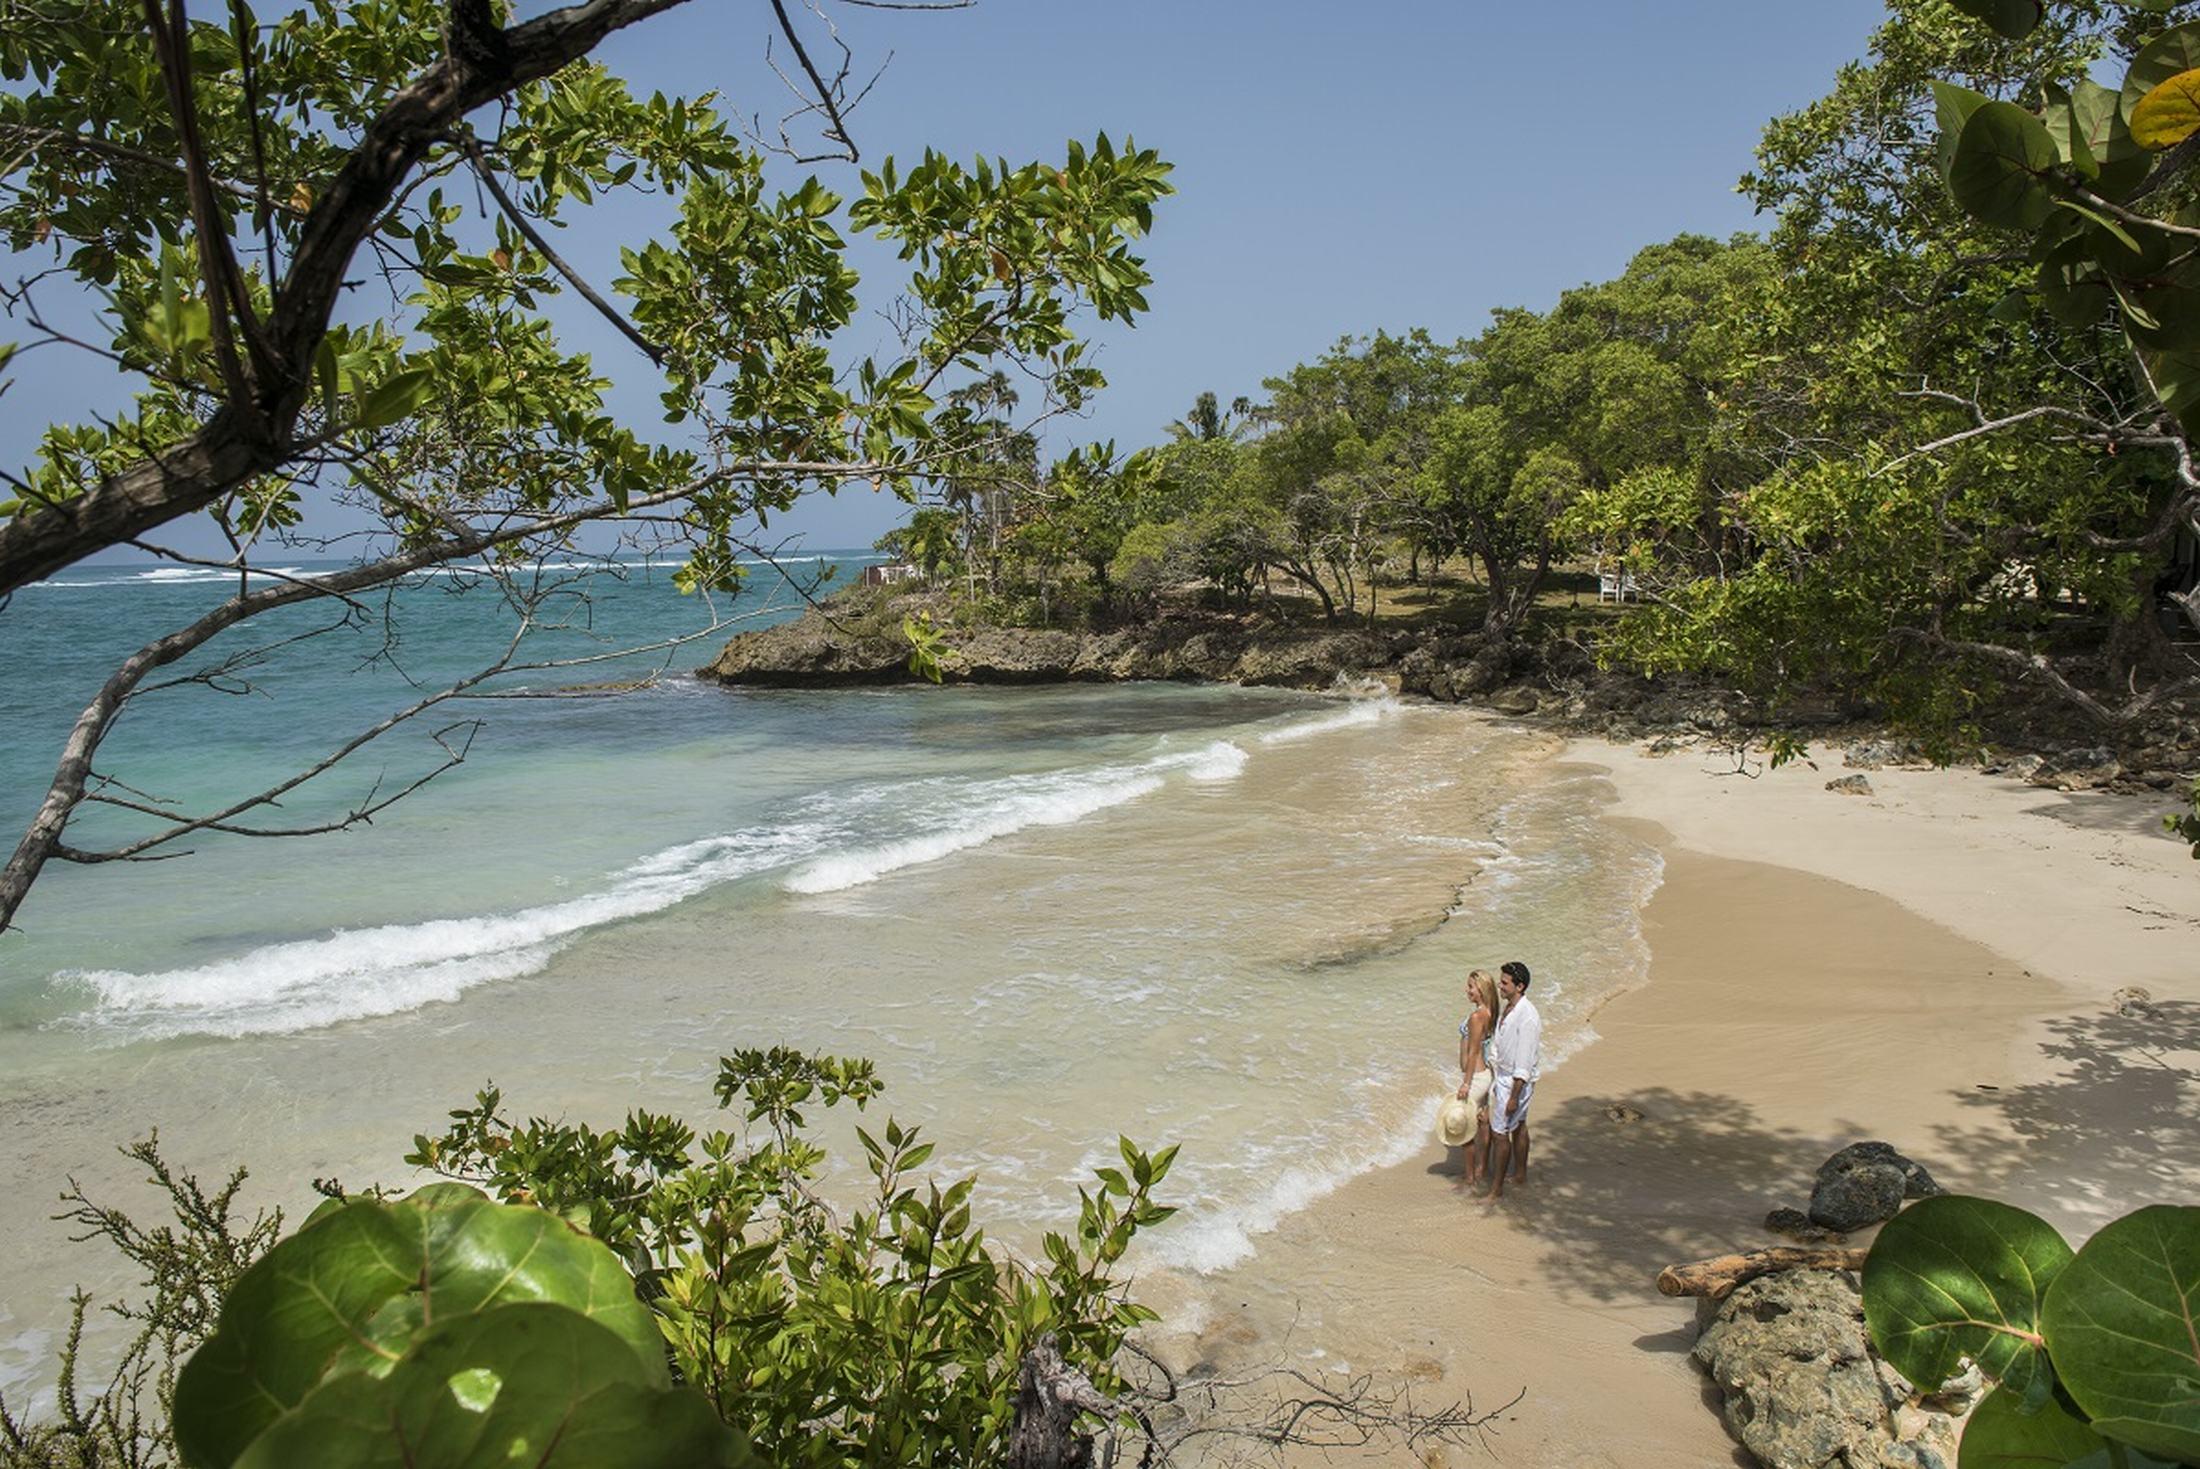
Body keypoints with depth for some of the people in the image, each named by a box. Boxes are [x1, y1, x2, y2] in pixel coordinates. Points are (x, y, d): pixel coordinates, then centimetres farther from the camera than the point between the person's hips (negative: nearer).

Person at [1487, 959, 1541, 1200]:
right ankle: (1520, 1174, 37)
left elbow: (1524, 1063, -26)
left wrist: (1514, 1096, -23)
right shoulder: (1509, 1009, 3)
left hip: (1516, 1081, -9)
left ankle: (1496, 1188, 5)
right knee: (1518, 1126, 22)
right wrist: (1494, 1079, 18)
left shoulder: (1527, 1018, -27)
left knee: (1499, 1132, -3)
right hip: (1504, 1075, 9)